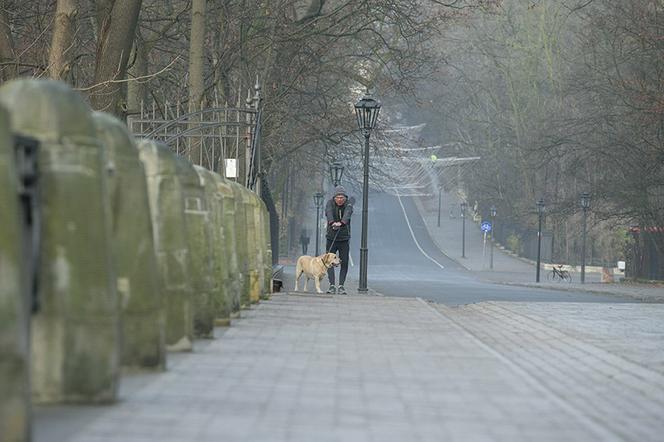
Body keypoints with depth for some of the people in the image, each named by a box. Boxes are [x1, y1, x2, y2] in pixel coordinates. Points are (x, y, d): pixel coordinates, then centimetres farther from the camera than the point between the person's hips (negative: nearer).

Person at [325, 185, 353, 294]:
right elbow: (329, 213, -24)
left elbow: (347, 215, -27)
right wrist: (332, 223, -46)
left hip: (344, 239, 0)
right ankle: (332, 285, -7)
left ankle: (341, 286, 2)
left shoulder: (348, 206, -4)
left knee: (344, 263, -3)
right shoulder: (330, 203, -3)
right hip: (331, 238, 0)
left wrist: (341, 223, -49)